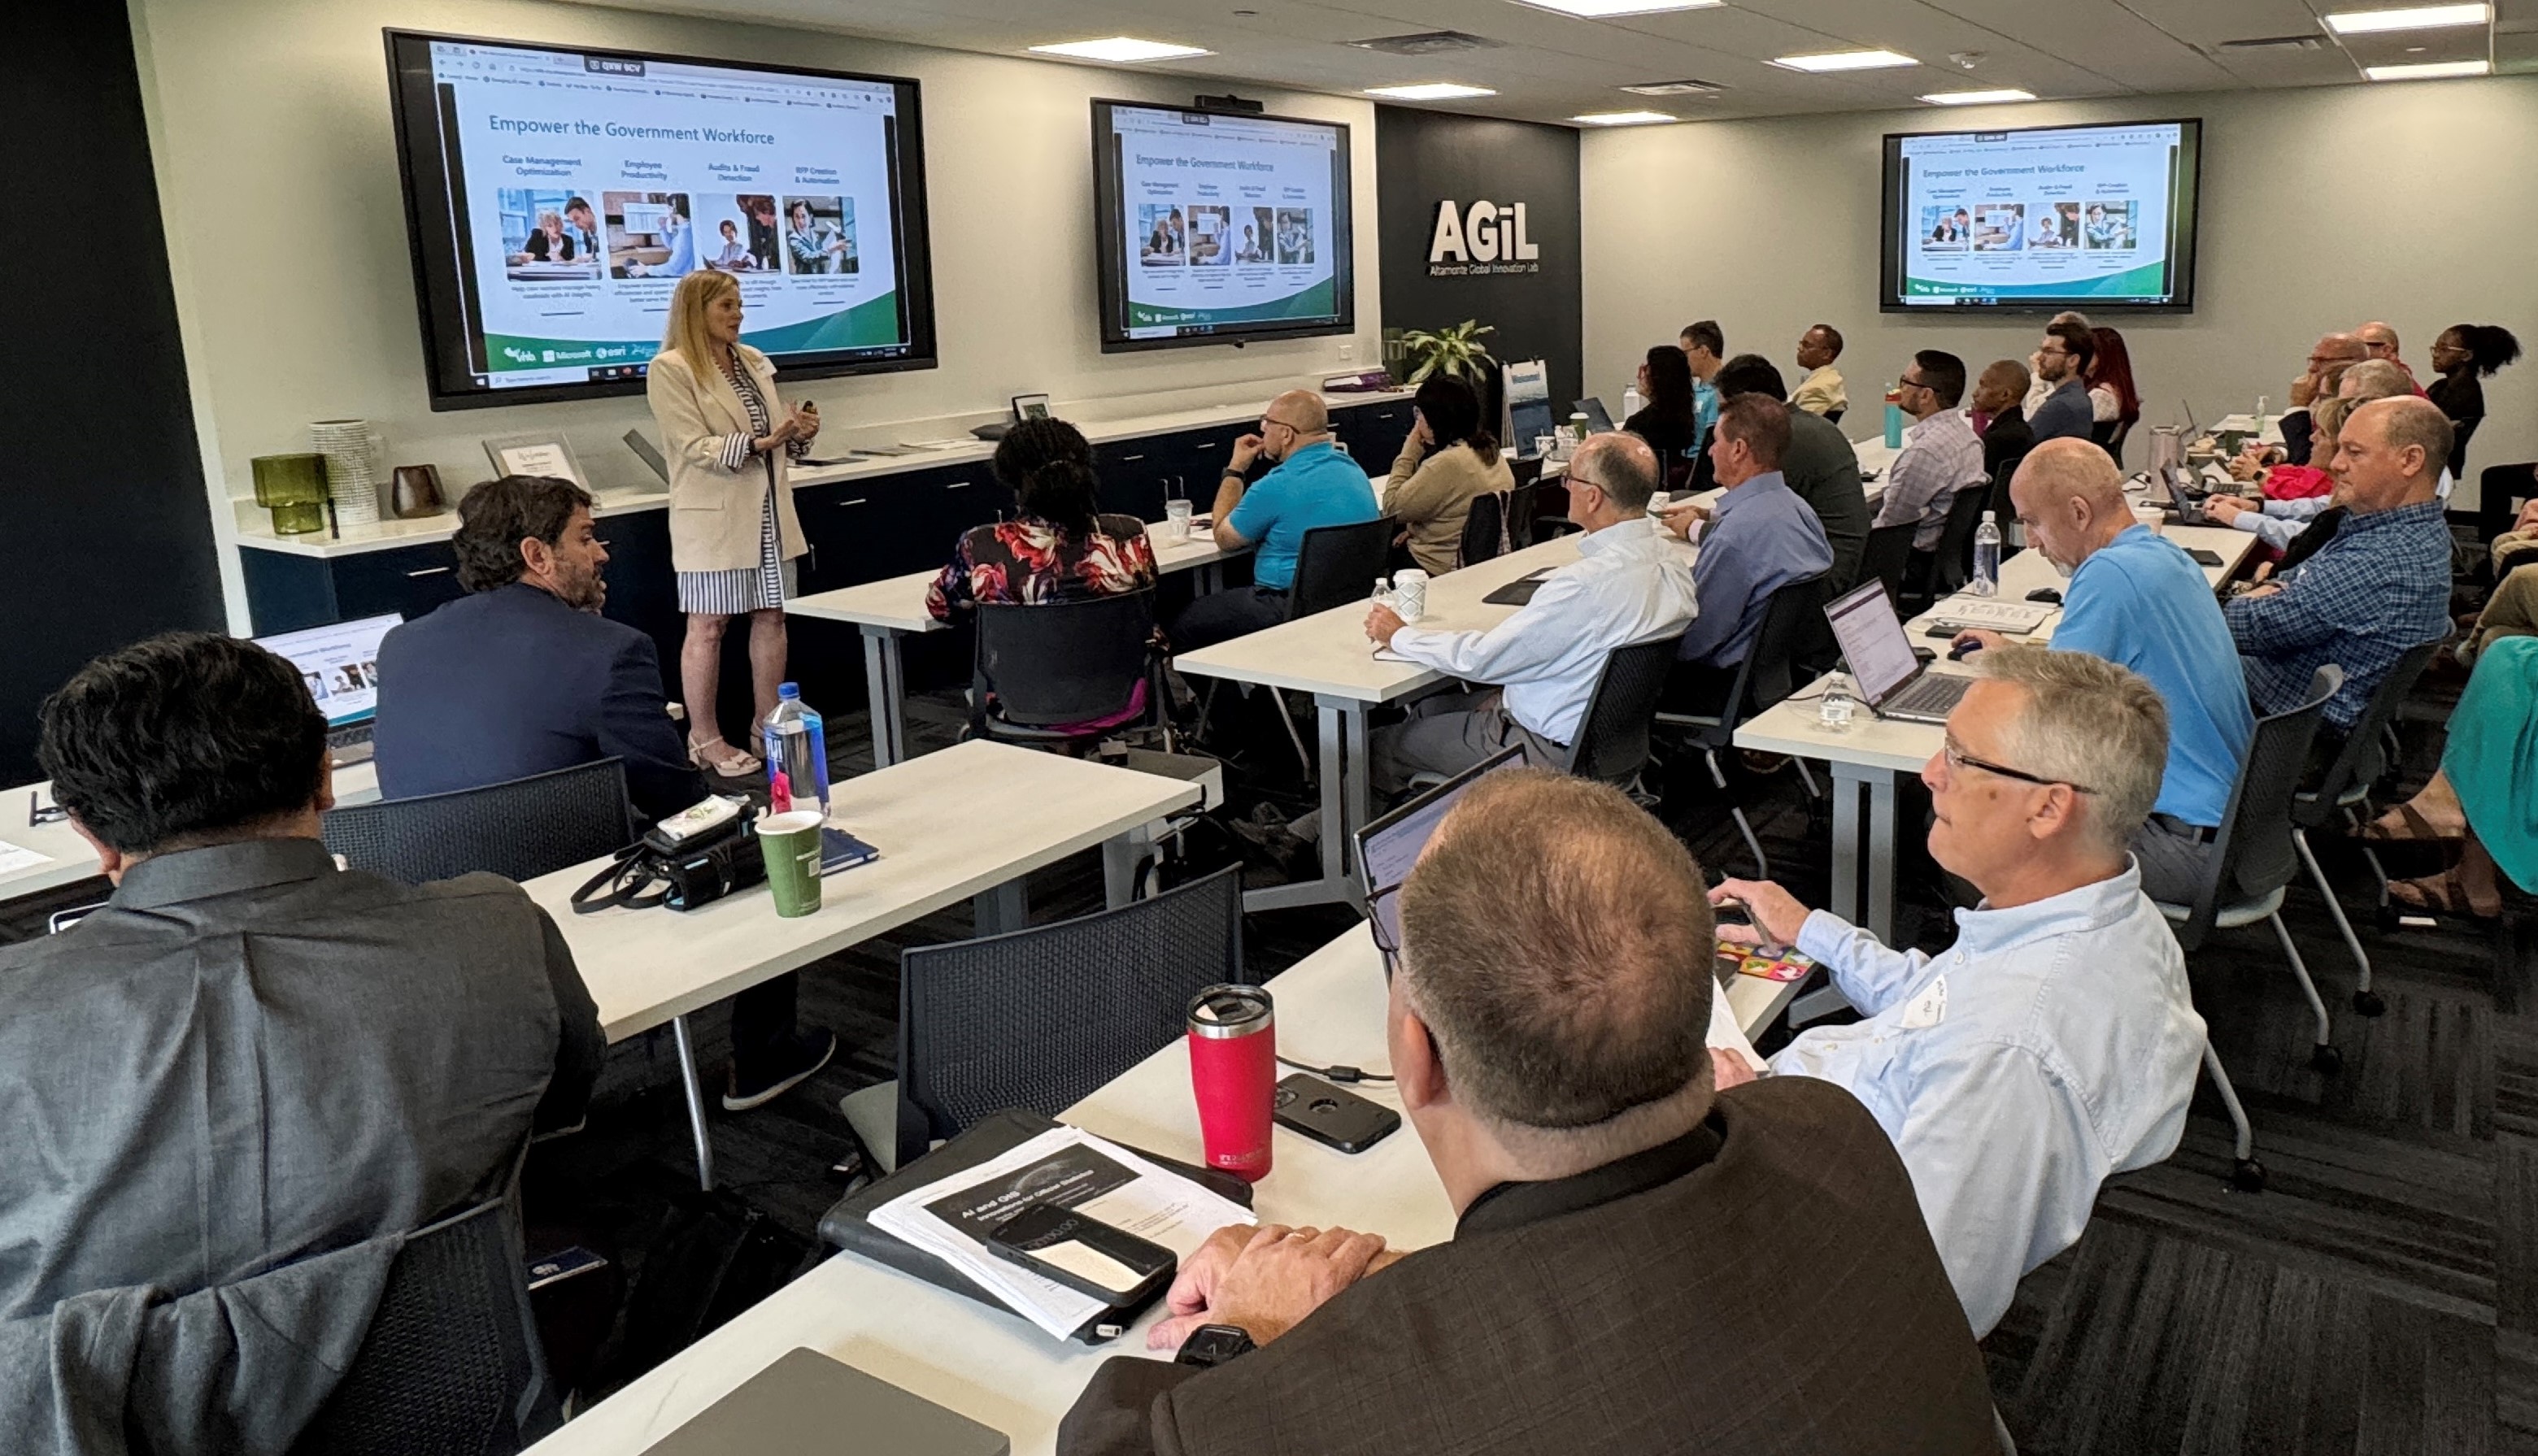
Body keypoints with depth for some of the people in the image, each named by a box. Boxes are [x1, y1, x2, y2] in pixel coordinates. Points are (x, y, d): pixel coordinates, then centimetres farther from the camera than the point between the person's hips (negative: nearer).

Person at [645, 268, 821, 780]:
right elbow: (695, 446, -15)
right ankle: (704, 739, 8)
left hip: (769, 510, 7)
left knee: (771, 616, 9)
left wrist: (800, 433, -3)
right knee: (708, 627, -1)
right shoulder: (670, 369, -7)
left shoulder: (754, 362, 13)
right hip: (714, 517, -6)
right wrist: (756, 443, -24)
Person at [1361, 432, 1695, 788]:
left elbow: (1480, 658, -22)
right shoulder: (1675, 561, -4)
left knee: (1384, 743, 6)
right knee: (1427, 707, 22)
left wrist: (1398, 635, -6)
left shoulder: (1588, 583, -32)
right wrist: (1512, 692, 10)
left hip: (1557, 752, -9)